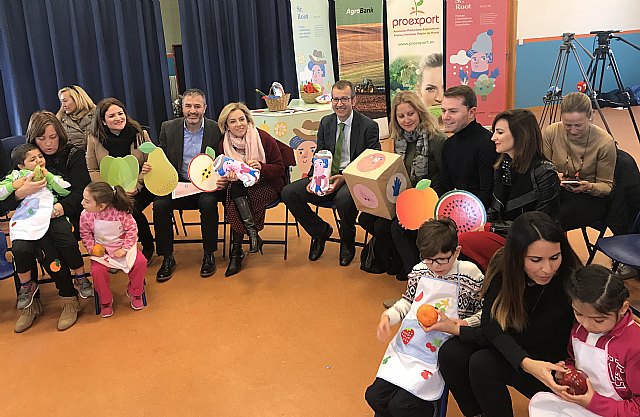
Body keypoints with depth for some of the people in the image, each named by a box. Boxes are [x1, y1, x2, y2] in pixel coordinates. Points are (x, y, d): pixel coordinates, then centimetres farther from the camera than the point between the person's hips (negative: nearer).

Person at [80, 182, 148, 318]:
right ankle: (105, 301, 2)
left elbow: (131, 229, -11)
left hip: (122, 247, -1)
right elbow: (85, 235, 2)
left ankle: (134, 292, 8)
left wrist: (125, 249, -15)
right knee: (97, 270, -25)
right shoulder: (86, 216, -14)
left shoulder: (119, 212, -22)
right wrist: (92, 249, -13)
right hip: (101, 250, 1)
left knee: (140, 261, -21)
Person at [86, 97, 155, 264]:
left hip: (139, 188, -1)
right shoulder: (94, 139, 1)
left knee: (131, 208, -30)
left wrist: (136, 186, -14)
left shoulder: (140, 134, 1)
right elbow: (93, 171, 2)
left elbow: (150, 164, 2)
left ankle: (148, 247, -4)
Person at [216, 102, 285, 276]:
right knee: (235, 186, -33)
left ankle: (236, 252, -16)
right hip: (239, 188, 4)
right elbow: (225, 174, 7)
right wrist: (229, 177, -18)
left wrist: (261, 167, -25)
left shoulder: (264, 139, -9)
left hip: (267, 185, -4)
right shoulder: (224, 144, 2)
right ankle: (253, 233, -29)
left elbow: (279, 169, -6)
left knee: (235, 207, -29)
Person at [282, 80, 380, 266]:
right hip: (326, 176, 5)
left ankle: (347, 243, -6)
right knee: (288, 192, -14)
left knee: (344, 198, -40)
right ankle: (320, 231, 9)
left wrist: (344, 178, -23)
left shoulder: (369, 126, -4)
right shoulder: (325, 123, 11)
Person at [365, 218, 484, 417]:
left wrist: (460, 325, -18)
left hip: (437, 356, -5)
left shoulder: (470, 274, -10)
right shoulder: (419, 270, 3)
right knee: (374, 396, -1)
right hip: (406, 346, 5)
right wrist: (387, 316, 0)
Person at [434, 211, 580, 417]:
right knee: (450, 353, -19)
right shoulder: (503, 265, -15)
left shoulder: (568, 283, -27)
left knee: (482, 363, -27)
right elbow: (492, 326, -20)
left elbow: (527, 336, -23)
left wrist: (457, 330, -18)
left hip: (549, 363, -4)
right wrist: (525, 363, -40)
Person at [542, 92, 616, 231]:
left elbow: (606, 185, -3)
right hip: (556, 192, 3)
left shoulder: (605, 142, -13)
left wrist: (590, 187, -26)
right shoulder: (550, 133, -9)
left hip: (590, 198, -2)